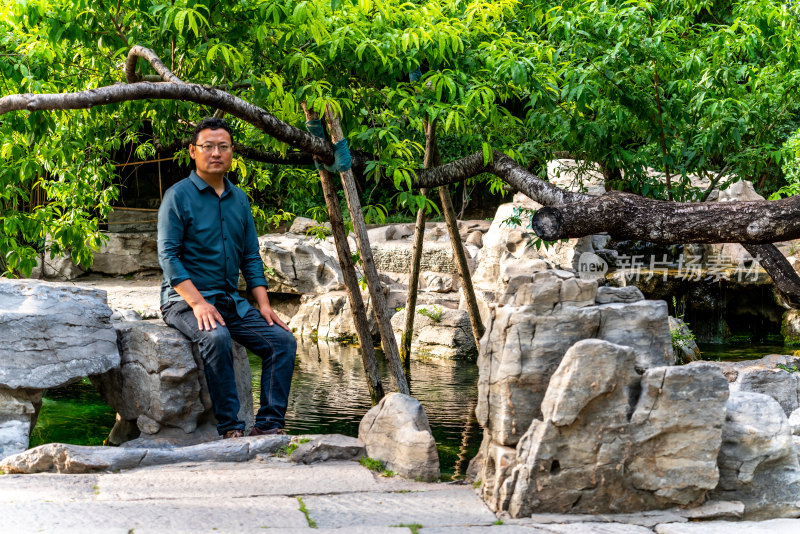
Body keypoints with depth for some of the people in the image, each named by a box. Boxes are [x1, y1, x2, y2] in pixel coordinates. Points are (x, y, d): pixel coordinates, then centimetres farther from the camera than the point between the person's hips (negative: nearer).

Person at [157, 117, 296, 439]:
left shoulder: (239, 199, 14)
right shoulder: (178, 195, -5)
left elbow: (251, 257, 16)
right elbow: (168, 256, -12)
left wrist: (263, 304, 2)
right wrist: (198, 303, -23)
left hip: (232, 301, 7)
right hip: (184, 300, -7)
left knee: (282, 340, -11)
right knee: (216, 337, -35)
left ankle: (269, 426, -13)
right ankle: (230, 428, -30)